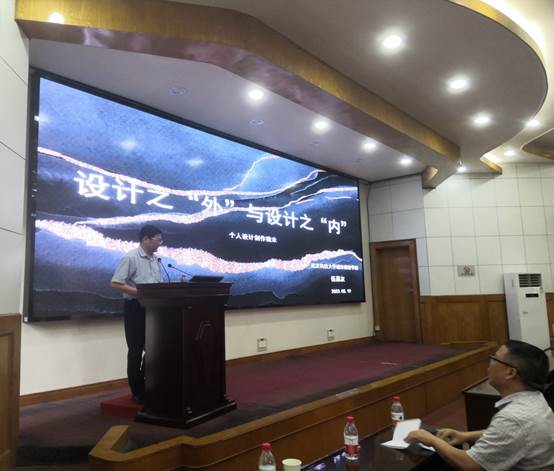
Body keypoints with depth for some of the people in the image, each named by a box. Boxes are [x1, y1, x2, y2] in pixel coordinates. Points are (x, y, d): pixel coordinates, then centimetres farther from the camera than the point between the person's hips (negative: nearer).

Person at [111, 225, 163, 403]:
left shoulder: (155, 259, 9)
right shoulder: (130, 257, -13)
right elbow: (115, 283, -17)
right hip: (135, 307, -7)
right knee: (136, 350, 3)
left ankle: (147, 386, 26)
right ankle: (137, 391, 16)